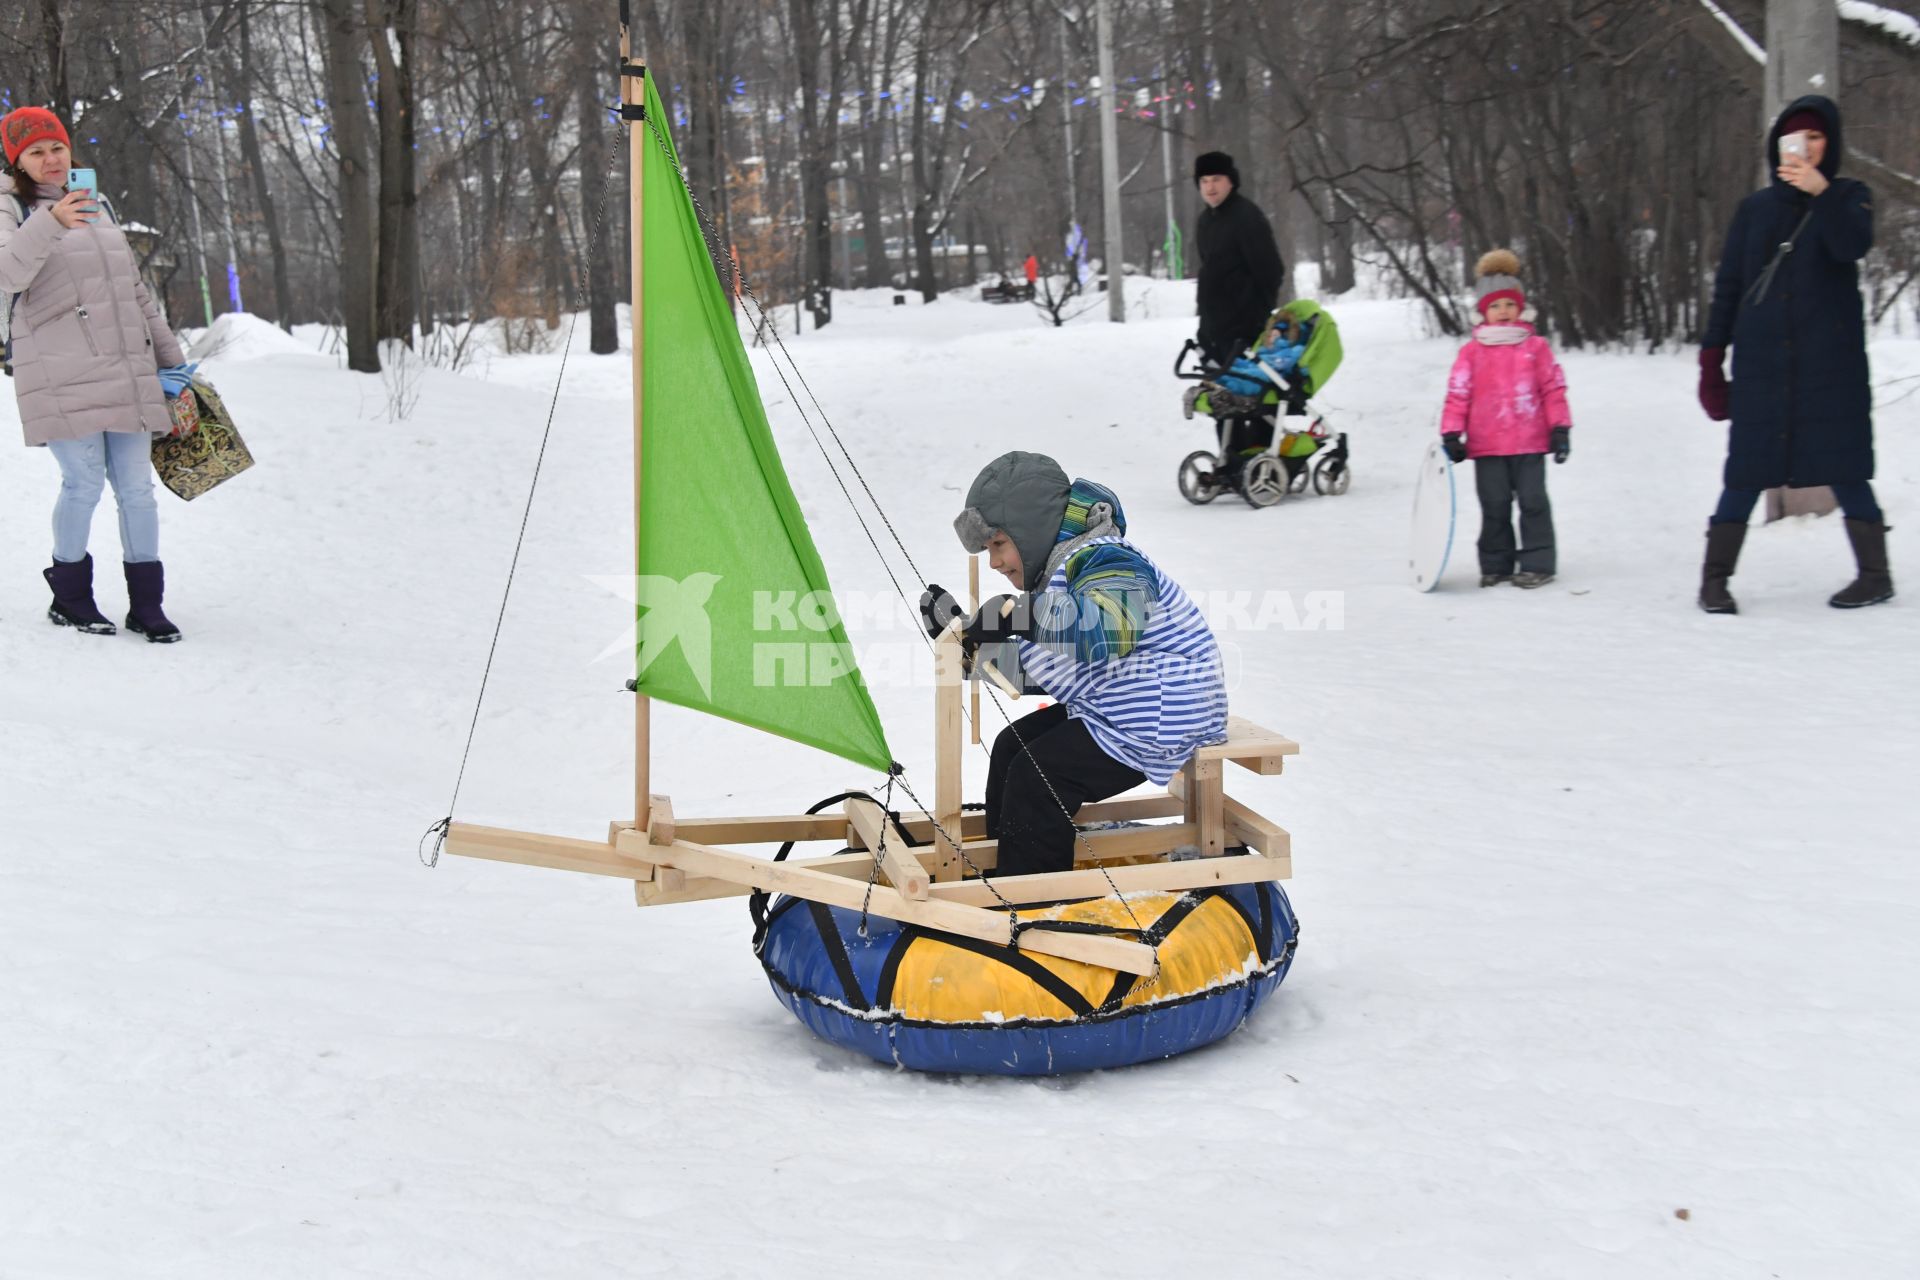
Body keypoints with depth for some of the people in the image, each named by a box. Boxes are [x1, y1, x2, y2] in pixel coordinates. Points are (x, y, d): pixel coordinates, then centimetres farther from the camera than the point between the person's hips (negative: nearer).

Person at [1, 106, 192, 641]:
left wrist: (170, 356, 24)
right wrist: (50, 224, -35)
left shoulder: (94, 207, 22)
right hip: (62, 377, -6)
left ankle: (145, 603, 8)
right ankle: (69, 596, 11)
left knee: (136, 486, 2)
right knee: (84, 483, -8)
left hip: (126, 372, 6)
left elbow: (135, 291, 26)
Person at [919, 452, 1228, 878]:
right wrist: (965, 635, 10)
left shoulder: (1106, 564, -21)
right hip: (1105, 711, 11)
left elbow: (1108, 627, -45)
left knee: (1036, 774, -17)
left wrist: (1021, 613, -45)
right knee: (1011, 747, 15)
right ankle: (999, 877, 25)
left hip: (1162, 721, -11)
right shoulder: (1058, 571, 12)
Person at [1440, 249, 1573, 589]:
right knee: (1494, 506, 8)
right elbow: (1458, 393, 2)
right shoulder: (1471, 352, 2)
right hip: (1486, 444, 1)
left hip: (1530, 443, -1)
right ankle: (1495, 565, 17)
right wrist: (1451, 435, -2)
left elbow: (1554, 388, 4)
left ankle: (1537, 564, 6)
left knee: (1533, 502, 1)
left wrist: (1560, 429, 0)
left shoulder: (1536, 347, 3)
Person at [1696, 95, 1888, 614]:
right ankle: (1715, 578, 1)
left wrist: (1821, 193, -29)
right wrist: (1711, 355, 3)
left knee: (1843, 468, -3)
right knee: (1746, 473, -2)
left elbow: (1853, 246, -14)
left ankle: (1875, 574, 7)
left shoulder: (1848, 197, 7)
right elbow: (1727, 287, 11)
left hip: (1830, 362, -2)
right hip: (1760, 365, 2)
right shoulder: (1755, 209, 12)